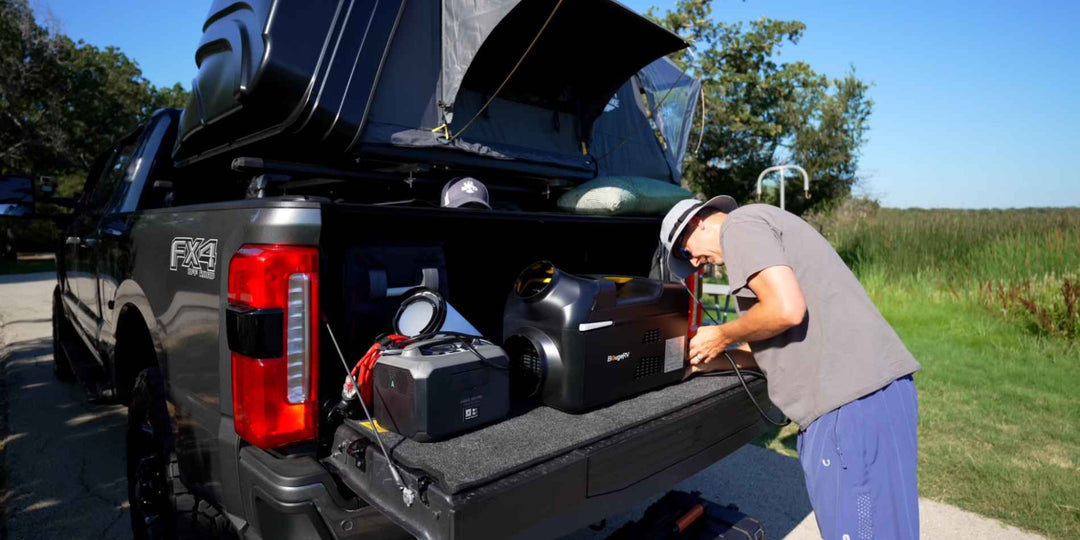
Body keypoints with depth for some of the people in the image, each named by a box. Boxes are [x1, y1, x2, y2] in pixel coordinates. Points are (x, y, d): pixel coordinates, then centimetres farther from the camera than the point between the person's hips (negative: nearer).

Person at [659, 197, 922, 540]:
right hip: (877, 388, 11)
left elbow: (787, 309, -20)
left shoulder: (739, 224, -4)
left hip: (852, 399, -11)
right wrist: (714, 361, 24)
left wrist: (721, 337, -3)